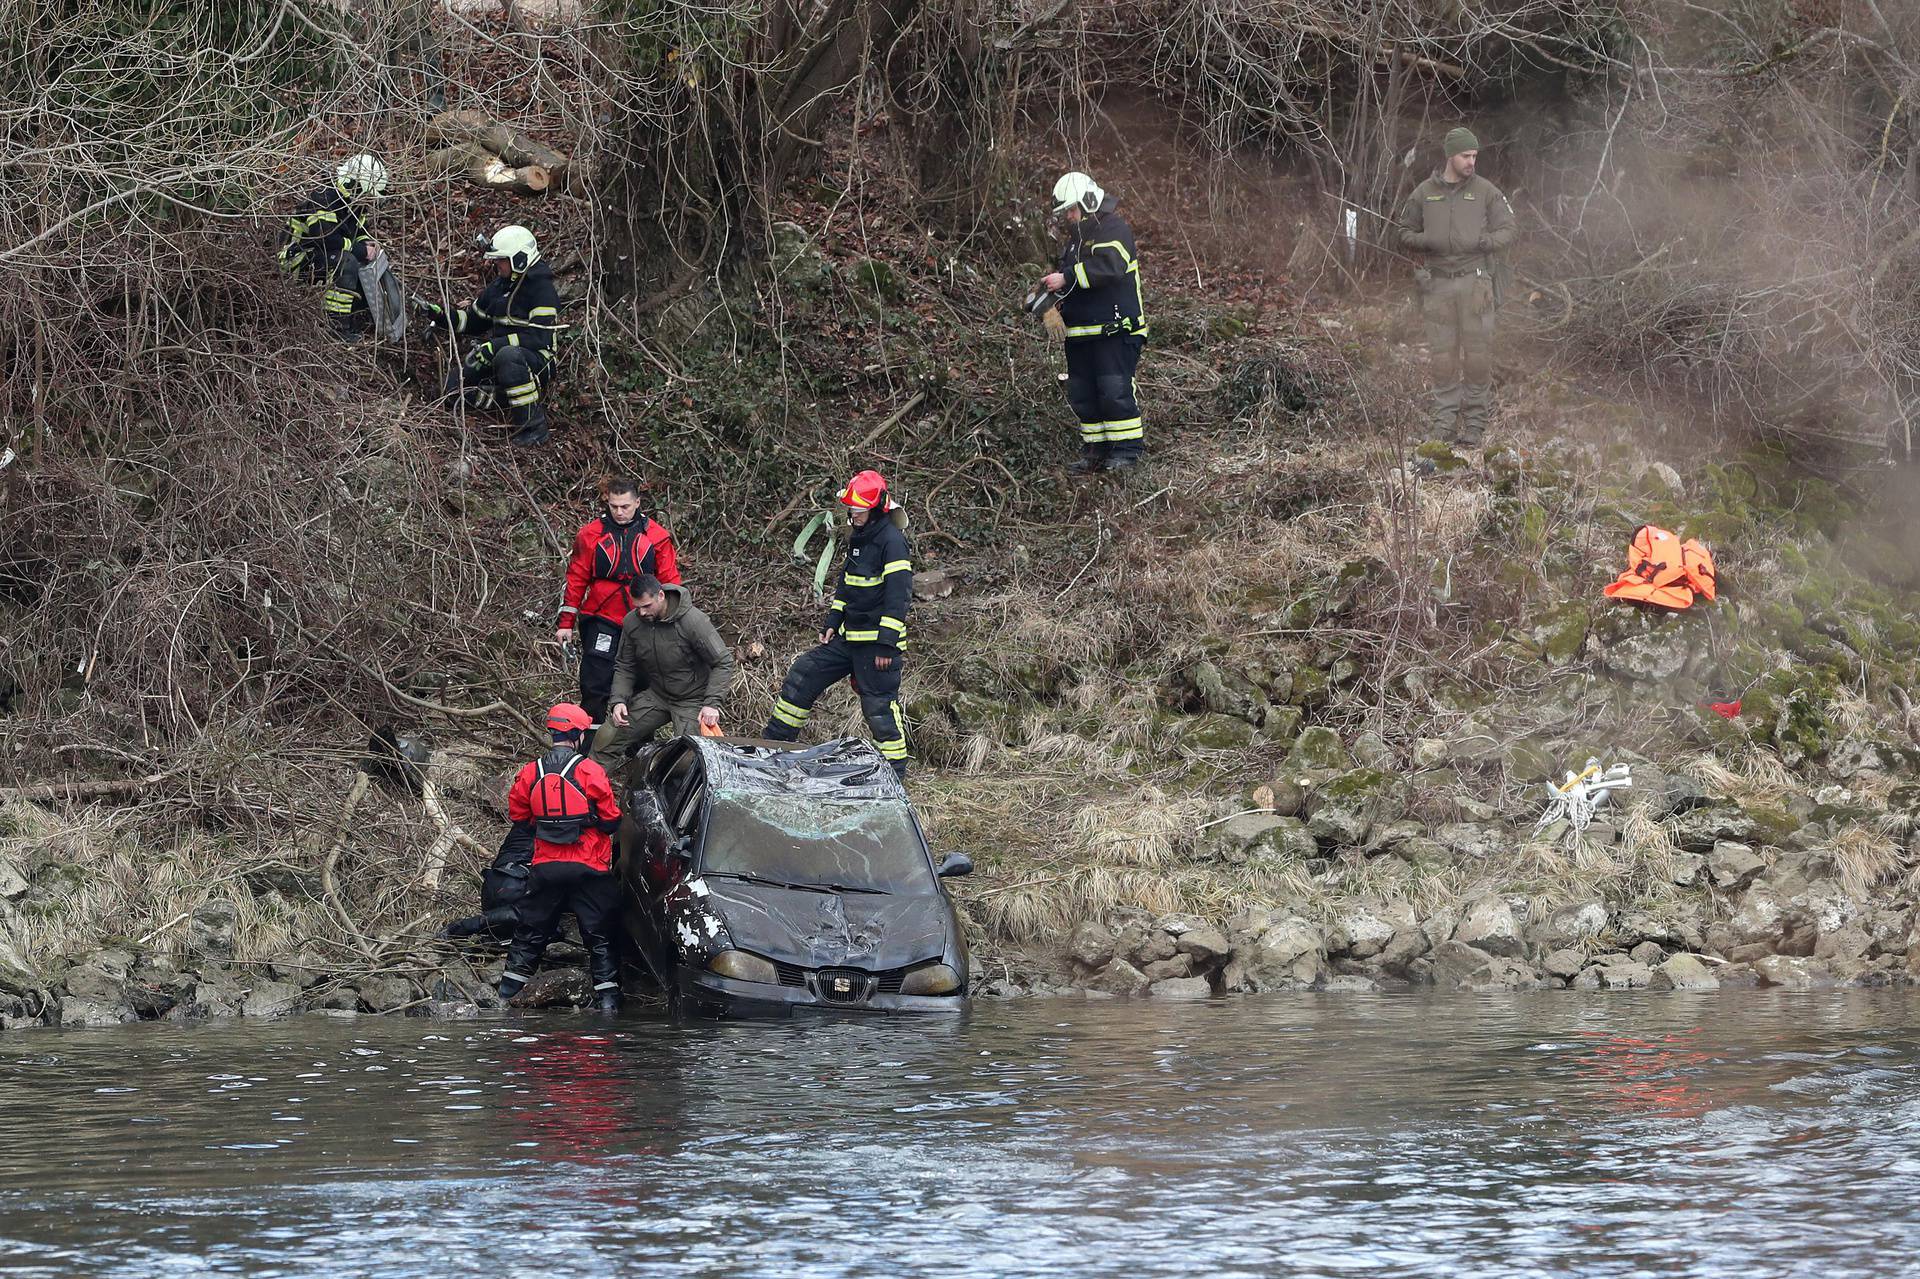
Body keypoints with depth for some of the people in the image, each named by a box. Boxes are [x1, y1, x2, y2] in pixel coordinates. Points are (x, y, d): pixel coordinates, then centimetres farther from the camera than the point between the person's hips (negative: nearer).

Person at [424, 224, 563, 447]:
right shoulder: (499, 286, 12)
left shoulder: (542, 291, -15)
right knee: (455, 385, -10)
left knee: (508, 356, -43)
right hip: (498, 354, 8)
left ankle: (533, 427, -33)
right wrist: (443, 315, 4)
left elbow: (540, 337, -25)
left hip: (537, 360, -8)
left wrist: (494, 346, -30)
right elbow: (474, 320, 22)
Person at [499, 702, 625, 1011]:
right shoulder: (590, 771, -11)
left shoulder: (530, 773, 0)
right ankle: (608, 1000, -1)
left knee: (531, 931, 14)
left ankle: (504, 995, 16)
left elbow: (517, 815, 10)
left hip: (546, 867, 3)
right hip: (588, 869, -3)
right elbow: (611, 820, -8)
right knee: (599, 937, 4)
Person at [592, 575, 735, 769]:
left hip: (693, 700, -4)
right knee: (606, 738, -4)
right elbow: (624, 667, 5)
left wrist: (712, 703, -25)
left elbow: (723, 663, -16)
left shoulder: (694, 621, -23)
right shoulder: (632, 622, -8)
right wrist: (619, 700, -12)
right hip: (655, 696, 4)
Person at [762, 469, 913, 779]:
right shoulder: (858, 538, 13)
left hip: (877, 639, -9)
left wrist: (886, 643, -22)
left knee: (879, 702, -7)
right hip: (849, 636, 9)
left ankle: (895, 770, 2)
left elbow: (898, 595, -19)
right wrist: (832, 623, 16)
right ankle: (774, 743, 18)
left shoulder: (892, 541, -16)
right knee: (803, 674, 9)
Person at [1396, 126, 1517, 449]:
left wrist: (1482, 241, -13)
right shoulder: (1424, 193, 9)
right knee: (1443, 356, 1)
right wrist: (1424, 241, -7)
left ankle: (1475, 425, 2)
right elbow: (1405, 233, 14)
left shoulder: (1485, 192, 5)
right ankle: (1444, 423, 7)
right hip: (1437, 283, 1)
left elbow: (1506, 231, 6)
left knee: (1477, 355, -3)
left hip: (1474, 281, -1)